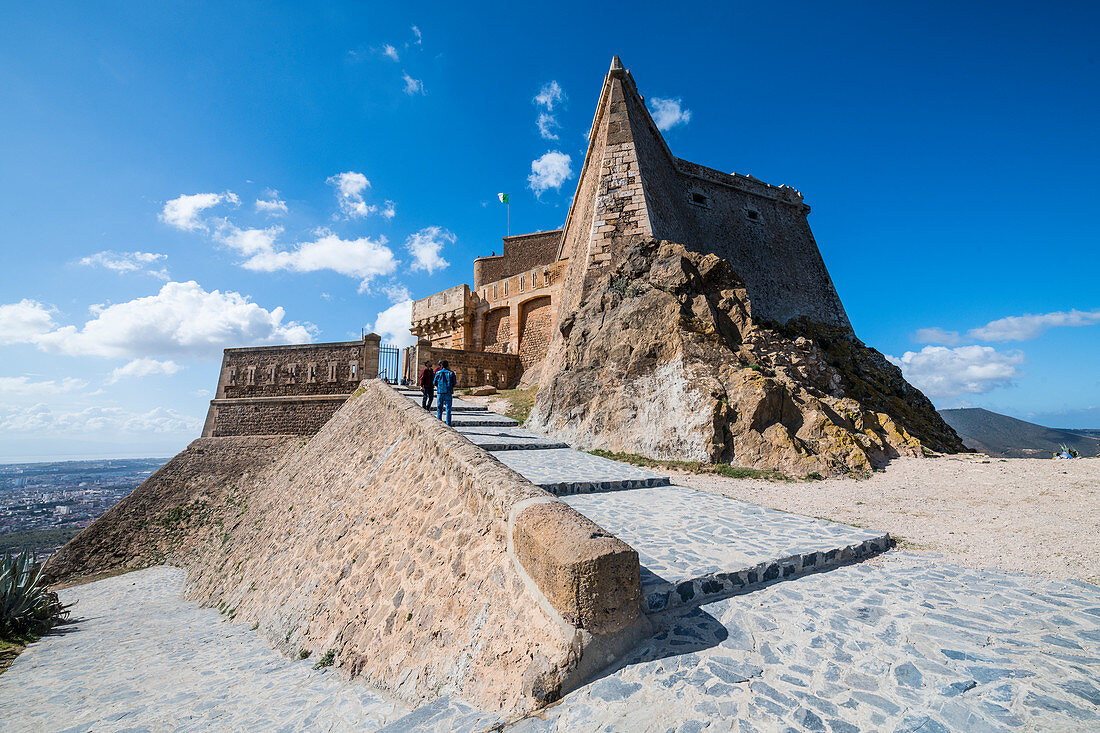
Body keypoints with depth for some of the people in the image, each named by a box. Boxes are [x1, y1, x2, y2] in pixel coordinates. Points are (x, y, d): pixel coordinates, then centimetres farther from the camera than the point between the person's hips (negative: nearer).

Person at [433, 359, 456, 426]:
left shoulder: (438, 373, 1)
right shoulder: (451, 373, -1)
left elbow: (435, 383, 6)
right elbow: (454, 383, 4)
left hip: (440, 393, 1)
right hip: (448, 393, -1)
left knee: (439, 410, 9)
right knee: (448, 410, 2)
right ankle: (448, 426, 0)